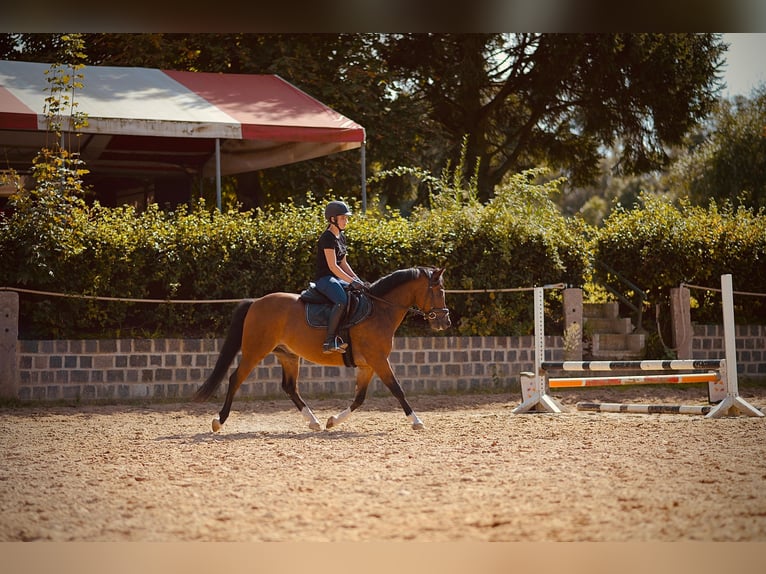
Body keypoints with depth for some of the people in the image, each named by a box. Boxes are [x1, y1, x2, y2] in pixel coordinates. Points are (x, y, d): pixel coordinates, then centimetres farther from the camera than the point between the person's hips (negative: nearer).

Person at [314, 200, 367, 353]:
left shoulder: (341, 237, 16)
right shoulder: (328, 237, -13)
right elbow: (333, 266, -19)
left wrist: (357, 280, 8)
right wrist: (352, 281, -21)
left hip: (337, 279, 10)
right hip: (324, 279, -10)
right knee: (342, 300, -34)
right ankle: (330, 341, -37)